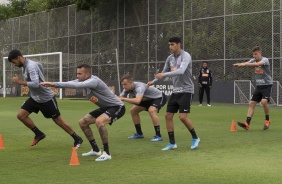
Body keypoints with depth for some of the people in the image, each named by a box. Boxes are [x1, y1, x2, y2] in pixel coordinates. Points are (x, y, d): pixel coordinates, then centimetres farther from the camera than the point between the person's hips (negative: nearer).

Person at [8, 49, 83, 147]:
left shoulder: (31, 66, -26)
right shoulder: (25, 66, 2)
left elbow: (35, 84, -37)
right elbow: (39, 64, 21)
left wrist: (20, 82, -29)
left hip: (46, 98, -9)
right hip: (35, 98, 9)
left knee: (58, 120, 1)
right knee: (21, 115, -3)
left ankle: (77, 139, 17)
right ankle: (39, 134, 12)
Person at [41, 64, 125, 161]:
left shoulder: (94, 81, -30)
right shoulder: (84, 80, -3)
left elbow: (76, 85, -41)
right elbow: (70, 83, -10)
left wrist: (54, 84, -42)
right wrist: (53, 84, -26)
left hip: (117, 107, -10)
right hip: (105, 107, 10)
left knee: (99, 121, -35)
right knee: (82, 122, 8)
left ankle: (106, 153, -22)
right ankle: (95, 150, 20)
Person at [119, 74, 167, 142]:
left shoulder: (139, 87, -38)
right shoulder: (127, 88, -13)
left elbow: (137, 101, -53)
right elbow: (119, 98, -10)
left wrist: (123, 99, -51)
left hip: (159, 97, -9)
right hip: (149, 99, 9)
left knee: (151, 111, -35)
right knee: (133, 111, 7)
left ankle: (158, 136, -26)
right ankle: (139, 134, 18)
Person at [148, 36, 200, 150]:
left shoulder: (185, 56, -15)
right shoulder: (170, 58, 7)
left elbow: (181, 71, -31)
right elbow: (164, 72, 21)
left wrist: (164, 74, -37)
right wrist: (153, 81, 11)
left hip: (186, 91, -7)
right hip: (175, 91, 7)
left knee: (183, 117, -15)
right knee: (168, 115, 2)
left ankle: (195, 138, 7)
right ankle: (172, 143, 10)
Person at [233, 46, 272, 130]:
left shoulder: (265, 60, -14)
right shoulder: (253, 60, 5)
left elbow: (257, 64, -36)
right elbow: (247, 63, -16)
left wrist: (244, 64, -49)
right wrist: (239, 64, -40)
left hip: (267, 85, -6)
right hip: (258, 85, 6)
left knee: (264, 101, -24)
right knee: (251, 103, -4)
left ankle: (267, 120, -3)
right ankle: (247, 123, -8)